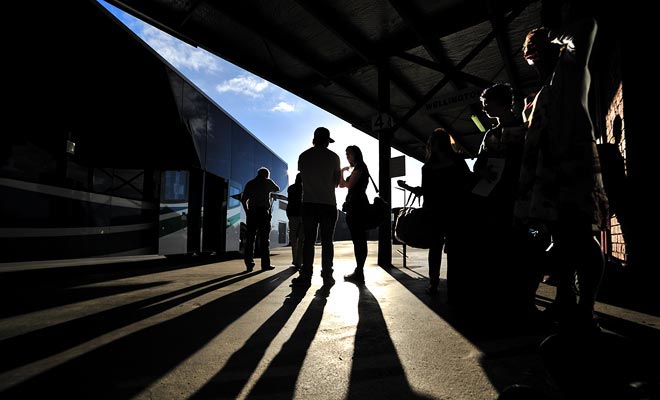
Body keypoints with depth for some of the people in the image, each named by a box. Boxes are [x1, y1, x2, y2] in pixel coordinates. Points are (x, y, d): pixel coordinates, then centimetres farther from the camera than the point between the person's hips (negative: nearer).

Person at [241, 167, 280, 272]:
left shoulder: (250, 183, 14)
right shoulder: (268, 182, 6)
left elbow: (243, 199, 9)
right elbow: (277, 189, 24)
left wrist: (247, 211, 14)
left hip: (252, 213, 3)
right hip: (263, 212, -3)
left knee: (250, 238, 3)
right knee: (264, 238, 0)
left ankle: (249, 264, 1)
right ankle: (265, 264, 1)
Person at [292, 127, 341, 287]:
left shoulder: (303, 156, 7)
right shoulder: (333, 157, 2)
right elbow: (336, 182, 9)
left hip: (309, 203, 1)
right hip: (328, 204, -1)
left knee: (308, 240, 3)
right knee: (327, 241, 3)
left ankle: (306, 276, 2)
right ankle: (327, 276, 4)